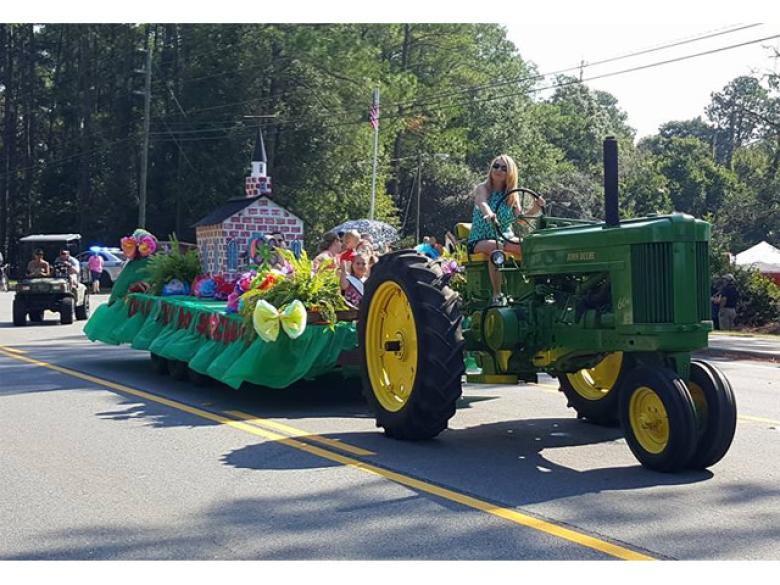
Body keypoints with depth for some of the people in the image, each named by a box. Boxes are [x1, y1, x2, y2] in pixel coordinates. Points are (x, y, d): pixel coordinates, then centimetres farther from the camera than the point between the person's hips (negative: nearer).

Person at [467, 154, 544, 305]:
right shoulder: (482, 188, -2)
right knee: (496, 248, -38)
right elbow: (482, 203, -26)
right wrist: (489, 214, -49)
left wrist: (535, 208, -24)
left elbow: (520, 217, -4)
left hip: (505, 238, 4)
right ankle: (497, 295, -36)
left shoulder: (512, 195, 11)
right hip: (480, 240, -4)